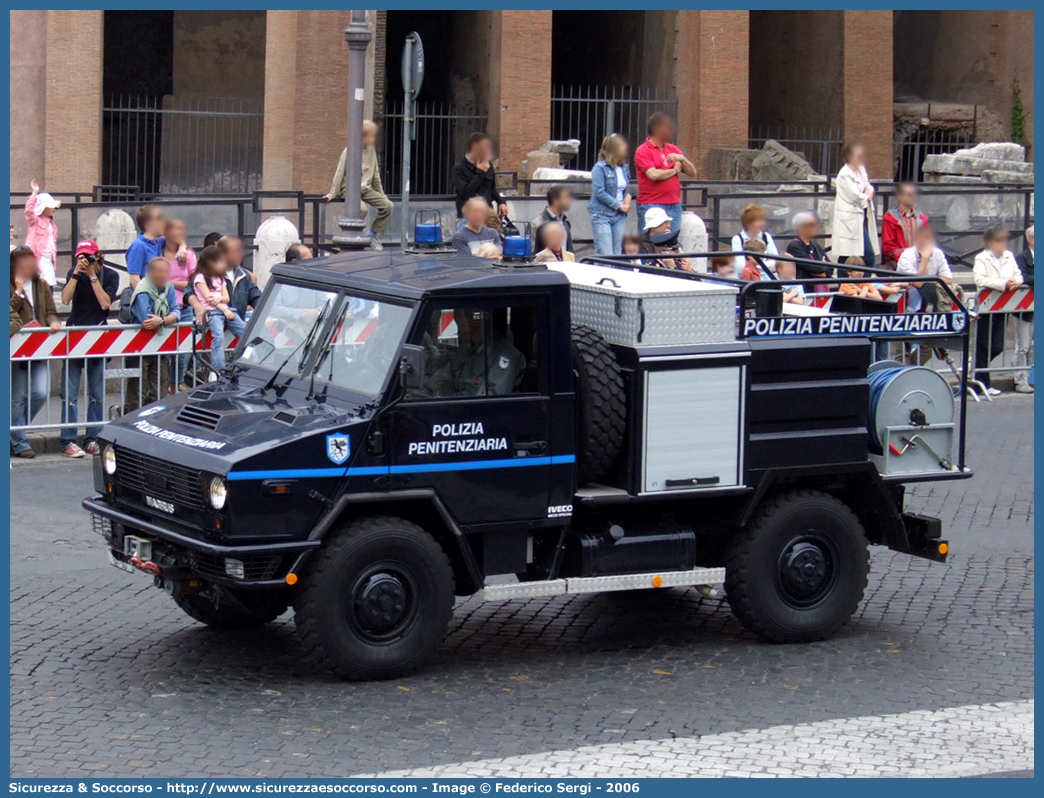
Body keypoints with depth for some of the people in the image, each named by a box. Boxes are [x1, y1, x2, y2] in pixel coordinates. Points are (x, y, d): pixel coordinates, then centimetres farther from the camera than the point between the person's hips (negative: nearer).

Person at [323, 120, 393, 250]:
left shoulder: (371, 151, 8)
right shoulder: (349, 152, -9)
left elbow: (375, 175, 19)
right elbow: (339, 174, -5)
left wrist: (381, 194, 20)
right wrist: (332, 194, -5)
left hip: (366, 189, 6)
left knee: (388, 206, -10)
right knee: (362, 208, -34)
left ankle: (374, 236, 2)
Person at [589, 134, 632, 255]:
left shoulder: (624, 168, 10)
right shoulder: (600, 168, -9)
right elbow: (599, 192, -14)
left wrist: (628, 197, 0)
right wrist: (619, 205, -12)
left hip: (620, 216, 6)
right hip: (602, 215, -6)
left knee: (618, 254, 5)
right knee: (605, 255, -11)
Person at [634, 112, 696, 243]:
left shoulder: (672, 149, 16)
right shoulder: (643, 151, -3)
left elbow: (693, 173, 14)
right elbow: (654, 175, -17)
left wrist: (681, 159, -6)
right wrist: (675, 170, -1)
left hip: (674, 206, 6)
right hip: (651, 206, -6)